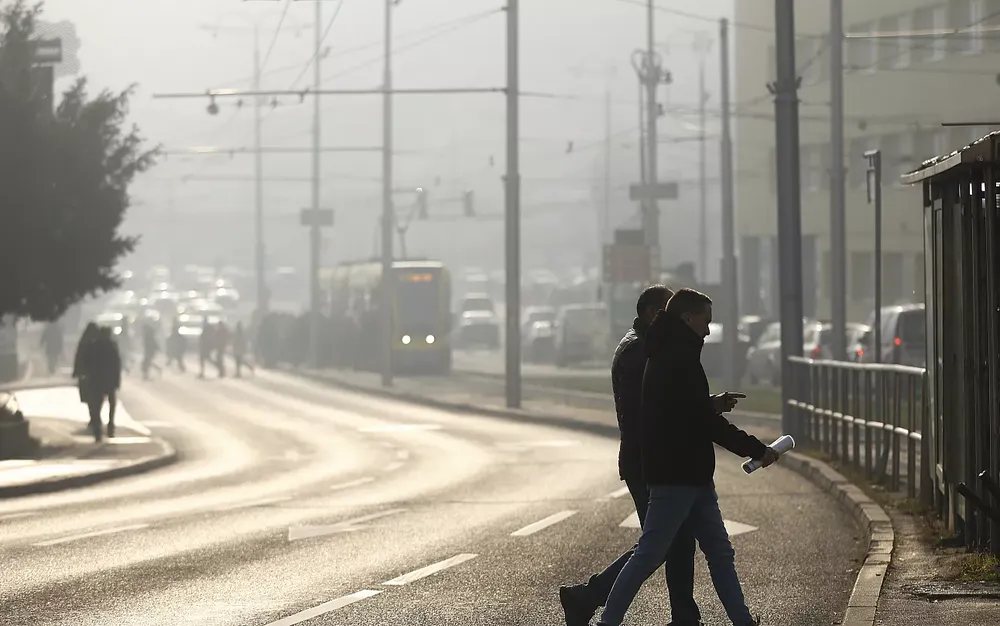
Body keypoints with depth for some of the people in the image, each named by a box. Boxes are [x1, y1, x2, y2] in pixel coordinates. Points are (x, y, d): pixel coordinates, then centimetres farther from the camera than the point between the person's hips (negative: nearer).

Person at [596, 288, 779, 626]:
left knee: (720, 551, 12)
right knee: (650, 553, -6)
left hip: (691, 474, 11)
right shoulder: (679, 360, -17)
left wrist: (712, 404, 11)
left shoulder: (667, 355, 15)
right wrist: (757, 450, -13)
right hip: (677, 474, -11)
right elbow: (704, 421, -19)